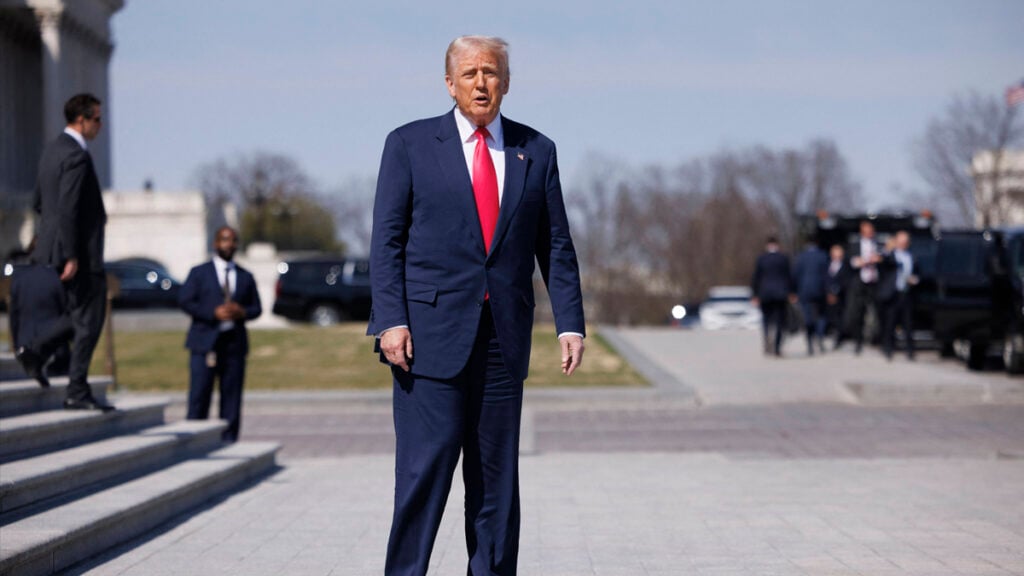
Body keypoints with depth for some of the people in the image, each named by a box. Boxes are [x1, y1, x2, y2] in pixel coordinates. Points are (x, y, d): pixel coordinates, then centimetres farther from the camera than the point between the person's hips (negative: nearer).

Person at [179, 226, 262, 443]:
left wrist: (242, 312, -8)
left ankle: (228, 441, 5)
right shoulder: (199, 272, 7)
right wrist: (213, 313, -14)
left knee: (232, 395, 1)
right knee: (199, 395, -7)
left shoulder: (245, 277, 17)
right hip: (205, 341, -3)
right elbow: (185, 301, -2)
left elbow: (256, 308, 15)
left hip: (235, 342, 3)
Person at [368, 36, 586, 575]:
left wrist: (570, 323, 1)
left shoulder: (536, 151, 11)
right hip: (430, 335, -3)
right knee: (426, 466, -8)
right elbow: (386, 241, 0)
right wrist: (390, 321, -11)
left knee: (497, 474, 6)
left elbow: (556, 246, 11)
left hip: (504, 340, 3)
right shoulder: (410, 144, 4)